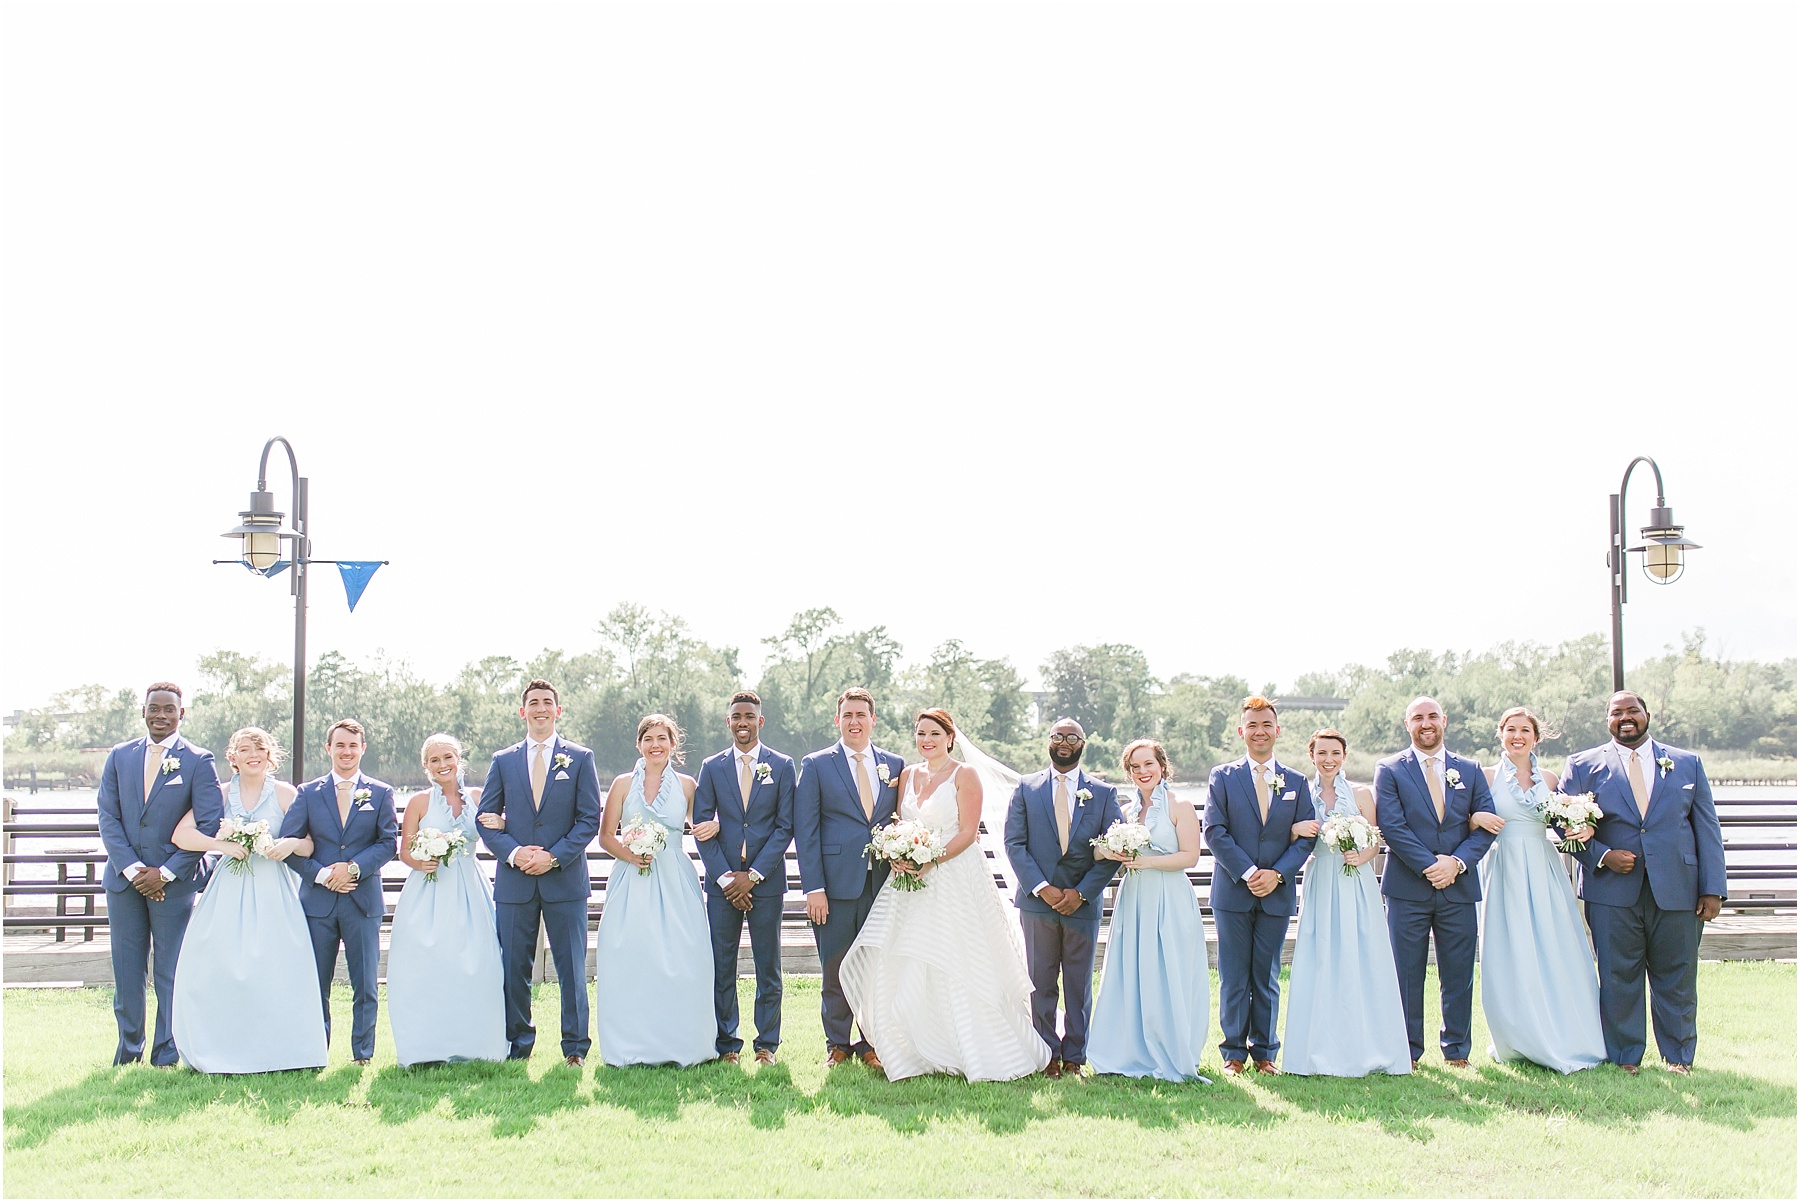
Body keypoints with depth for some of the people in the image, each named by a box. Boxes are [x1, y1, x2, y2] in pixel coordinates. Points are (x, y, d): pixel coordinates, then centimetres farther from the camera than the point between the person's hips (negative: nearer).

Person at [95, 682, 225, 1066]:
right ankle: (128, 1052, 20)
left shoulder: (198, 761, -3)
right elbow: (108, 816, 3)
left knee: (171, 973, 2)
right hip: (124, 877, 3)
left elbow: (210, 824, -7)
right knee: (126, 971, 8)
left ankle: (166, 1056, 10)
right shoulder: (120, 756, 8)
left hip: (173, 882, -3)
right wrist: (131, 869, -8)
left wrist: (165, 873, -11)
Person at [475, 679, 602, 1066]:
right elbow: (486, 819, 8)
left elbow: (589, 819, 1)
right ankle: (517, 1045, 16)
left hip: (565, 878, -1)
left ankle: (575, 1048, 11)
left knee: (572, 967, 1)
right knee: (513, 968, 4)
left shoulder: (580, 759, 6)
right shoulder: (503, 761, 10)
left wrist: (555, 856, -11)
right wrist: (513, 853, -9)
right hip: (514, 881, 2)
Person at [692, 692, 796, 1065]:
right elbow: (702, 828, 4)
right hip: (722, 880, 1)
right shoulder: (712, 767, 7)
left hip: (766, 880, -1)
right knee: (721, 967, 2)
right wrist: (725, 878, -6)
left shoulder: (782, 766, 4)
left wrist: (753, 875, -9)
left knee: (768, 967, 4)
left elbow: (785, 827, -1)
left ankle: (767, 1045, 14)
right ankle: (727, 1045, 12)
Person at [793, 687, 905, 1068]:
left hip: (882, 882, 2)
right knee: (835, 970, 5)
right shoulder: (816, 765, 2)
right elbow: (805, 831, -2)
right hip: (836, 883, -2)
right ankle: (837, 1044, 21)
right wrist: (813, 888, -9)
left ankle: (871, 1043, 21)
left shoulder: (894, 765, 11)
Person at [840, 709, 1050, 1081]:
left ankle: (984, 1054, 10)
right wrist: (897, 857, -7)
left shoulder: (964, 775, -4)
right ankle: (917, 1050, 14)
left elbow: (968, 832, -10)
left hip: (955, 879, -6)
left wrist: (931, 862, -20)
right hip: (911, 882, 6)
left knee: (957, 967, -4)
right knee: (897, 966, 1)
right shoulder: (908, 775, 13)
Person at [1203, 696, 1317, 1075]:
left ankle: (1265, 1052, 17)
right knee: (1233, 978, 2)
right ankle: (1233, 1053, 11)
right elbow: (1215, 832, -5)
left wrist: (1277, 874, -10)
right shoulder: (1222, 777, 3)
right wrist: (1247, 872, -15)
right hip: (1232, 891, -2)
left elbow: (1305, 838, 5)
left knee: (1267, 977, 8)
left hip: (1277, 894, 2)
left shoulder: (1296, 782, 9)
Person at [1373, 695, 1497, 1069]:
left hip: (1459, 886, 2)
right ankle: (1408, 1052, 12)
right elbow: (1392, 826, -7)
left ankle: (1457, 1050, 19)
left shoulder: (1470, 770, 11)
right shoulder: (1389, 770, 2)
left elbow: (1485, 824, 5)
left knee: (1458, 975, 7)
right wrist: (1429, 865, -15)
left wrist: (1457, 862, -10)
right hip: (1407, 888, -2)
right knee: (1407, 975, 2)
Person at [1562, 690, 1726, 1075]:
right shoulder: (1583, 766, 7)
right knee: (1618, 978, 1)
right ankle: (1624, 1056, 14)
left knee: (1677, 978, 7)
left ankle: (1679, 1057, 22)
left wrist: (1713, 889, 1)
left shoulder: (1688, 764, 11)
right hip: (1612, 891, -1)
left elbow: (1707, 828, 8)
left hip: (1677, 889, 1)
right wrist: (1602, 855, -11)